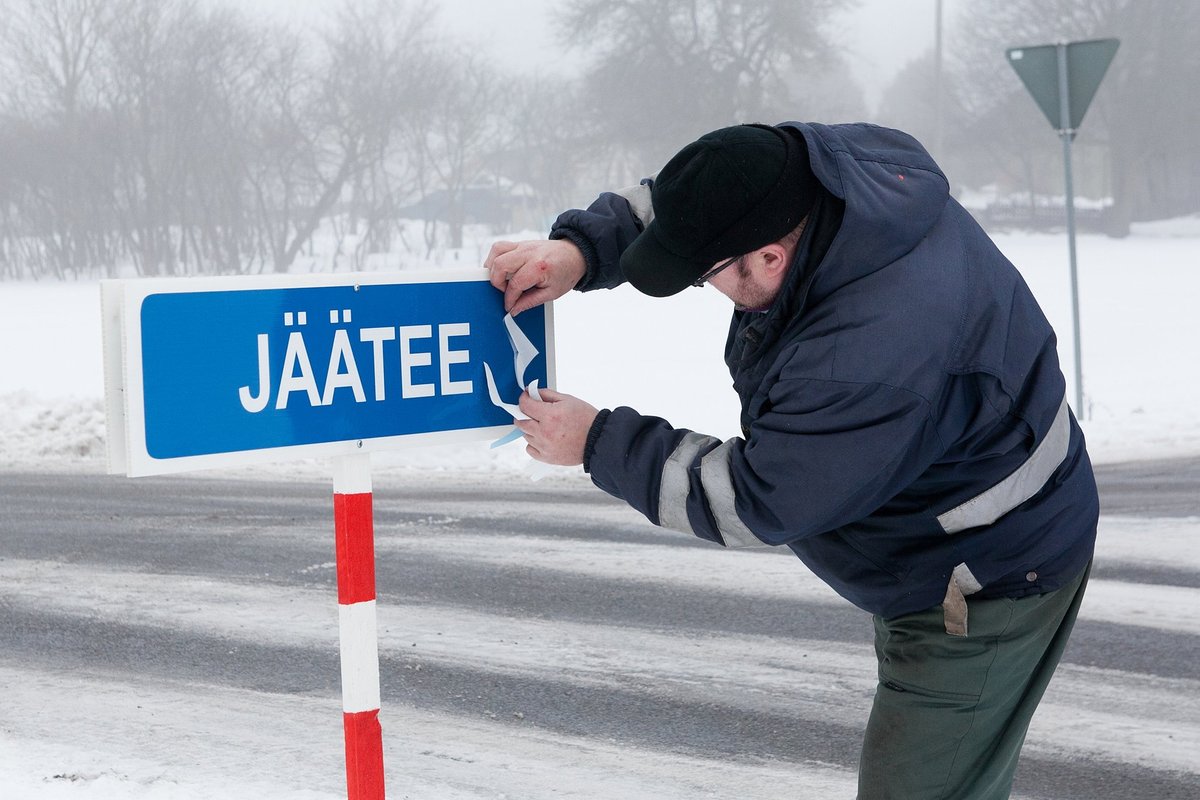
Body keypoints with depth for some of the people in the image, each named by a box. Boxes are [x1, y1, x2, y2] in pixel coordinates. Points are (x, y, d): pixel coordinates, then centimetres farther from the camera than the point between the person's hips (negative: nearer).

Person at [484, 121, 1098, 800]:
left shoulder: (875, 354, -39)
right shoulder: (824, 160, -12)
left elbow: (757, 504, -26)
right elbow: (672, 204, 7)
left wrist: (598, 443, -17)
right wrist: (580, 248, -12)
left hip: (990, 585, -10)